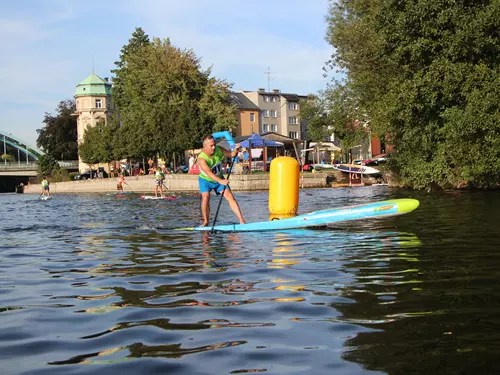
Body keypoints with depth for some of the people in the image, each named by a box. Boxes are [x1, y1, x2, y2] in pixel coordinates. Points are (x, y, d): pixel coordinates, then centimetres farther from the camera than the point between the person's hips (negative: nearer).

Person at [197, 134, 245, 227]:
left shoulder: (219, 150, -16)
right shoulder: (201, 158, -32)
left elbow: (231, 155, -2)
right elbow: (208, 172, -46)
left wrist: (236, 150, -26)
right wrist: (220, 181, -60)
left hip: (219, 178, 3)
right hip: (205, 180, -3)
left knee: (230, 196, -9)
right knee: (205, 197, -23)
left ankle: (242, 221, -12)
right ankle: (205, 222, -6)